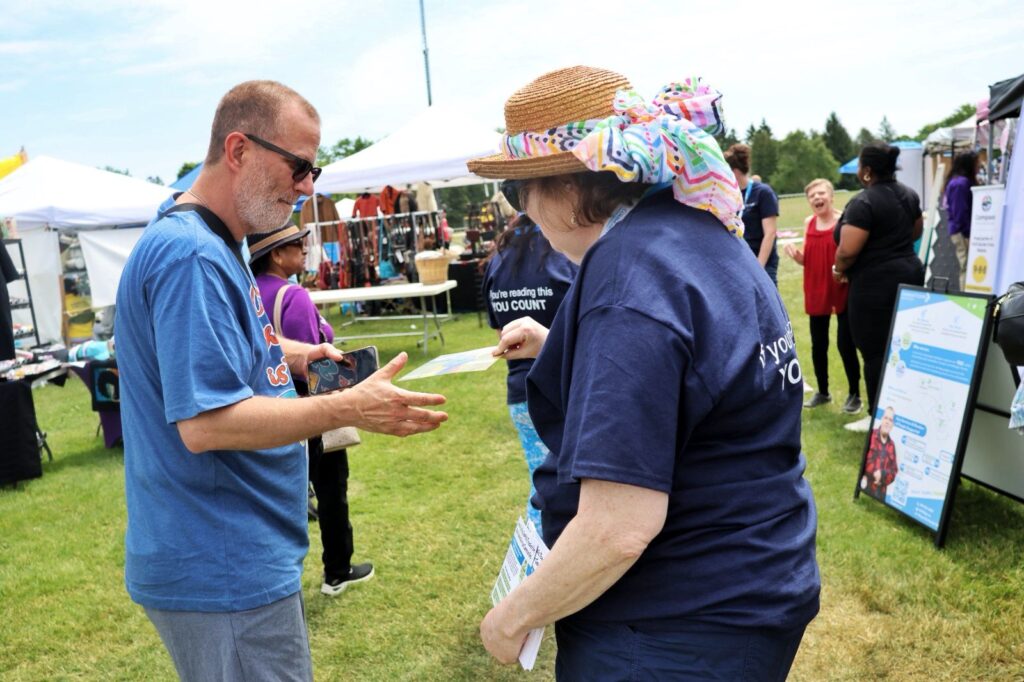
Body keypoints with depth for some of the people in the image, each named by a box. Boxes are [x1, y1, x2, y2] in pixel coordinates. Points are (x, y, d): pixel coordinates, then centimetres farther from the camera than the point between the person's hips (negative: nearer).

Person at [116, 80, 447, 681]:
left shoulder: (214, 247, 10)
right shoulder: (193, 257, -23)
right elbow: (205, 423, -28)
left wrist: (291, 354, 8)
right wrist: (347, 409, -27)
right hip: (226, 571, -10)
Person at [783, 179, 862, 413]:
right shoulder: (808, 223, 6)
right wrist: (796, 255, -7)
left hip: (842, 292, -5)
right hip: (816, 293, 5)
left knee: (845, 343, -2)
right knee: (818, 344, 13)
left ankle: (854, 394, 15)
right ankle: (822, 392, 29)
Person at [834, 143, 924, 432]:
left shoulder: (863, 203, -19)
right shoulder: (908, 194, 9)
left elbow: (847, 251, -23)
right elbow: (916, 231, 23)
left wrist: (839, 270, -3)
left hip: (875, 284, -9)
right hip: (909, 274, 9)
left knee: (875, 351, 0)